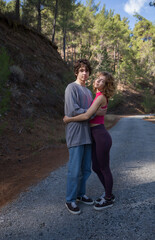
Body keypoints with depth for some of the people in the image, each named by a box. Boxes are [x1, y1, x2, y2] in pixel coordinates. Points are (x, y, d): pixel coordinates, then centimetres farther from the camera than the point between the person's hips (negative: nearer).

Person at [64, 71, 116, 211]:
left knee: (104, 169, 7)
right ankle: (109, 193, 36)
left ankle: (108, 199, 27)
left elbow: (87, 116, -23)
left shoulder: (101, 97, -15)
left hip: (101, 137, -9)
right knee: (96, 168, 17)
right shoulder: (99, 97, 14)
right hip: (96, 136, 9)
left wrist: (69, 119, -10)